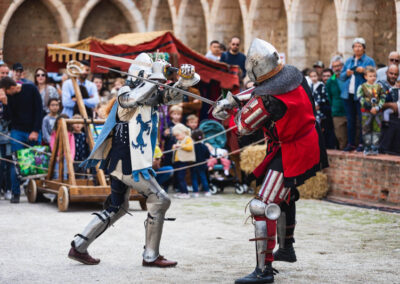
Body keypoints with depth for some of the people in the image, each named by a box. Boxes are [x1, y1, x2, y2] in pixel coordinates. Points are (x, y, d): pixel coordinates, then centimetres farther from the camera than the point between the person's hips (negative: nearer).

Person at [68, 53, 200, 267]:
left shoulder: (153, 95, 10)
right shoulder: (125, 93, -11)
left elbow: (173, 94, 3)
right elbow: (134, 99, -33)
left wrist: (186, 78, -17)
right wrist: (155, 76, -33)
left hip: (127, 162, 9)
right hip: (126, 162, -9)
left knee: (117, 208, 17)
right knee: (159, 201, -6)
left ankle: (78, 247, 20)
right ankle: (151, 256, 0)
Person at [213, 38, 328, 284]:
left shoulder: (268, 100, -28)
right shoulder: (296, 76, -5)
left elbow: (244, 127, -11)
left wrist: (242, 105, 8)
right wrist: (231, 100, 8)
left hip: (291, 155, -9)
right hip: (312, 146, 9)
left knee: (263, 207, -9)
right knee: (285, 194, 30)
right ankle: (287, 248, 46)